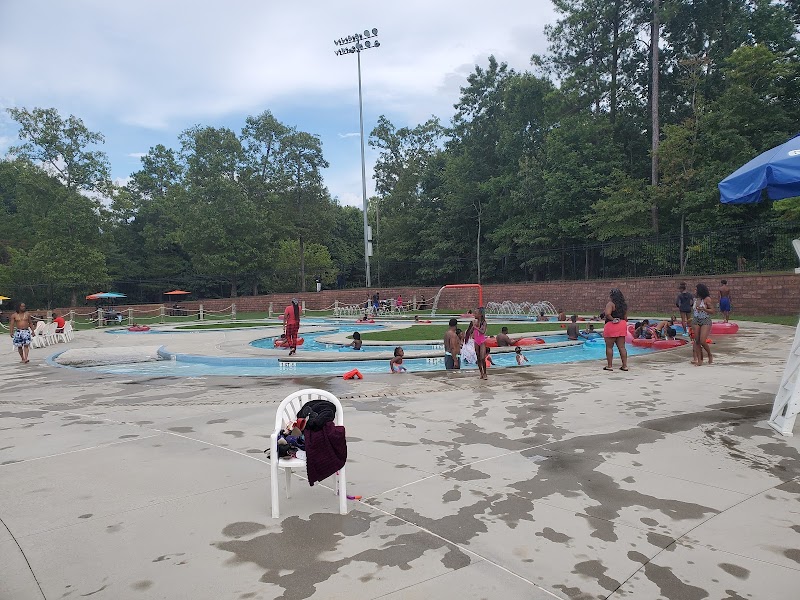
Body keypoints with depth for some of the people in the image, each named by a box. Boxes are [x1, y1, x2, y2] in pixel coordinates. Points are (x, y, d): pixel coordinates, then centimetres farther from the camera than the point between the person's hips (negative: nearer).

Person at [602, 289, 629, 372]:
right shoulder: (624, 305, 12)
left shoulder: (610, 304, -11)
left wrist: (613, 319, -12)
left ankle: (609, 366, 4)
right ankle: (624, 365, 9)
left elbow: (607, 314, -25)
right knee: (622, 347, 9)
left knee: (609, 347, 2)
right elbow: (625, 318, 15)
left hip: (611, 325, -7)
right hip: (622, 326, 7)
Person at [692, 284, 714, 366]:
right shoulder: (696, 298, 9)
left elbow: (712, 311, -9)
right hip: (696, 321, 6)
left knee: (702, 341, -12)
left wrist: (703, 309, -24)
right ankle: (699, 360, 5)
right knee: (697, 341, 2)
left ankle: (710, 355, 14)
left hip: (705, 321, -6)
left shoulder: (707, 299, -9)